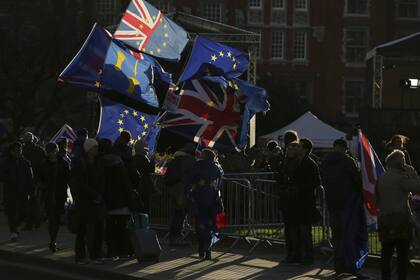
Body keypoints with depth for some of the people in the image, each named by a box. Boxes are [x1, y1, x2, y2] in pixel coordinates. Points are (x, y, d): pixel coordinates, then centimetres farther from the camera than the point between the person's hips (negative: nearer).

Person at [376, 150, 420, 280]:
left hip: (383, 219, 7)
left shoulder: (380, 178, 14)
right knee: (402, 252, -3)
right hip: (400, 219, -7)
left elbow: (376, 200, 17)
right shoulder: (400, 177, -9)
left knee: (386, 252, 9)